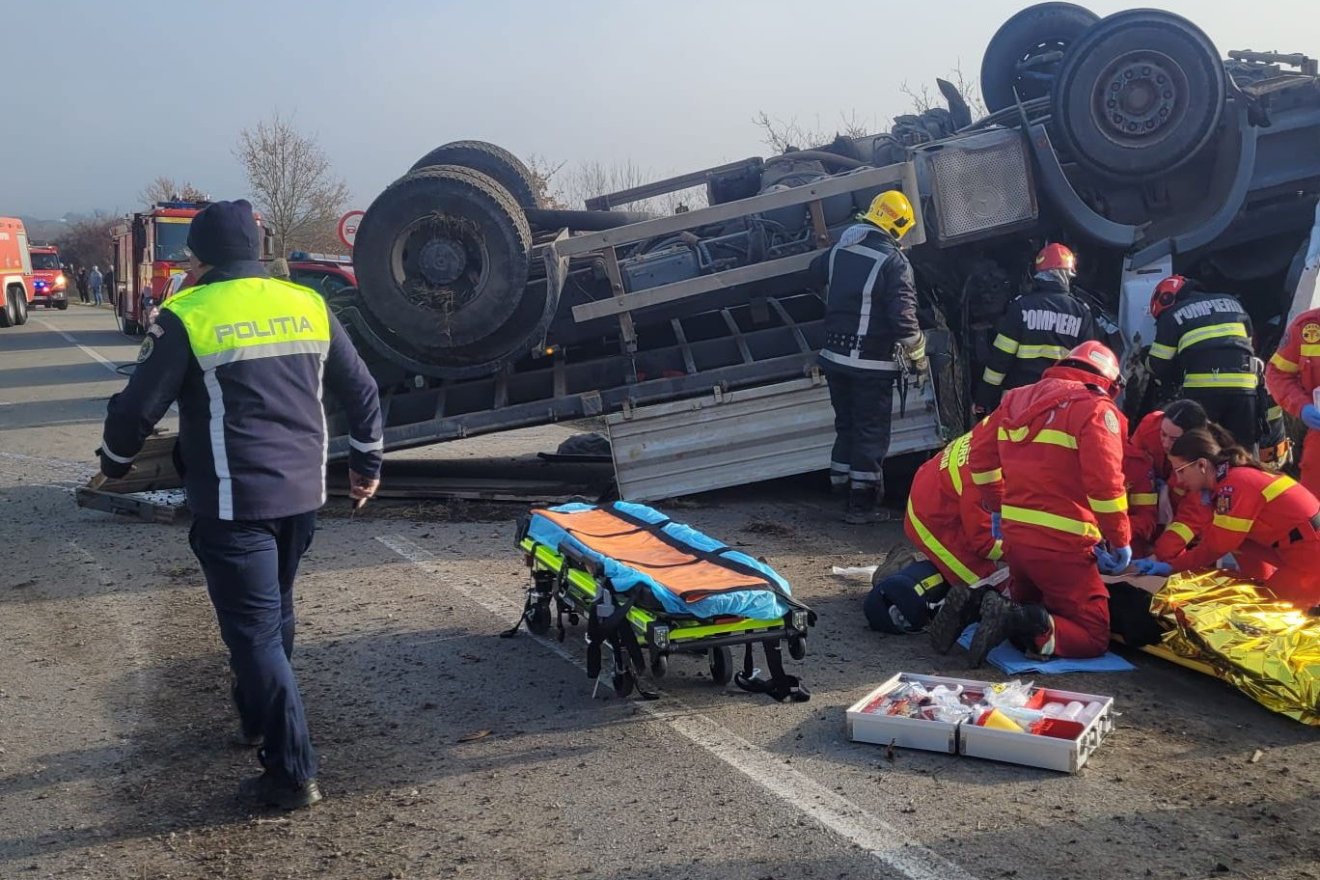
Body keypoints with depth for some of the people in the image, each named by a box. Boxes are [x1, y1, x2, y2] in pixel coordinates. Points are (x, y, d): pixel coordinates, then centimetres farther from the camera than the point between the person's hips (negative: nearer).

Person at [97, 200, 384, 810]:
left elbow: (138, 406, -6)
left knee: (254, 631, -1)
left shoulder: (188, 317, -10)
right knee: (274, 612, 23)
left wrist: (115, 462, 14)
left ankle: (293, 772, 1)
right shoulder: (308, 306, 5)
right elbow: (362, 392, 10)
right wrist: (367, 463, 23)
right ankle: (257, 721, 41)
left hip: (233, 504, -6)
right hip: (302, 494, 6)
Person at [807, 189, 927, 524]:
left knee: (846, 426, 18)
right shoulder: (893, 261, -15)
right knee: (871, 432, 3)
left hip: (835, 357, 6)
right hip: (872, 364, -6)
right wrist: (918, 355, -6)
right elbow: (903, 316, -19)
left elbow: (815, 274, 26)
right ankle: (863, 503, 7)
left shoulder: (839, 250, 5)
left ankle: (842, 489, 24)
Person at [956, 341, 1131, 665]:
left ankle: (972, 606, -2)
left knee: (1027, 608, 27)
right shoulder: (1095, 408, -8)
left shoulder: (1016, 399, 12)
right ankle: (1015, 621, -23)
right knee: (1093, 638, 2)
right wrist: (1121, 541, -7)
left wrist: (997, 508, 30)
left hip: (1013, 532, 7)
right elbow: (1105, 483, -17)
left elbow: (982, 454, 20)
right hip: (1061, 542, -7)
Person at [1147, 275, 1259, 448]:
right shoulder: (1231, 302, 25)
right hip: (1244, 387, 4)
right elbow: (1249, 344, 29)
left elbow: (1158, 364, 8)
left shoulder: (1173, 315, 9)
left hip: (1202, 389, -4)